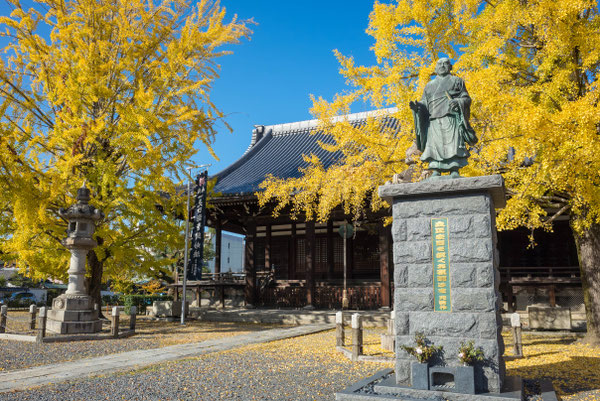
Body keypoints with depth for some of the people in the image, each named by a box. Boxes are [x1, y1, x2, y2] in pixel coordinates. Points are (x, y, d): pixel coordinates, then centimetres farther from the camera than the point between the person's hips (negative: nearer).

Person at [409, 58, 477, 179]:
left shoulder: (456, 81, 20)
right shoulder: (429, 85, 28)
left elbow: (466, 98, 10)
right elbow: (424, 104, 19)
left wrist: (457, 101, -12)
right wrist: (417, 107, -4)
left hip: (451, 118, -2)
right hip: (434, 120, 3)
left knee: (453, 144, -16)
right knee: (435, 145, -11)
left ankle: (454, 171, -20)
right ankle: (436, 172, -15)